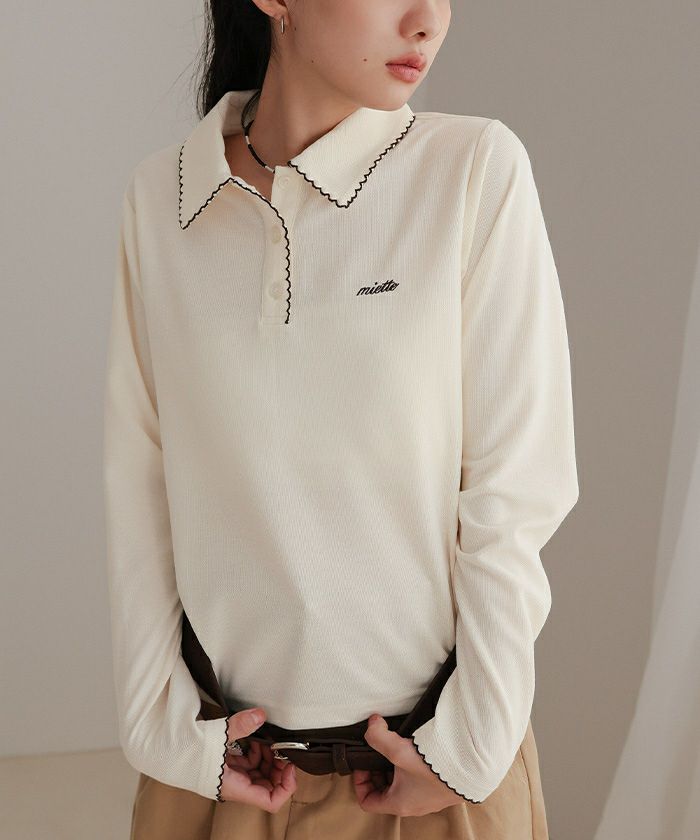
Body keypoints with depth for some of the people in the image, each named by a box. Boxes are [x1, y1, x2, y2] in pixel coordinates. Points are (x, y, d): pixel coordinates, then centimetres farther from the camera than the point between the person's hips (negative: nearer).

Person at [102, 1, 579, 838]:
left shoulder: (478, 169, -12)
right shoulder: (157, 195, -5)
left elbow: (516, 494, -12)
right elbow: (137, 483, -2)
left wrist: (471, 748, -10)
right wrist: (164, 724, -3)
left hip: (426, 749, -1)